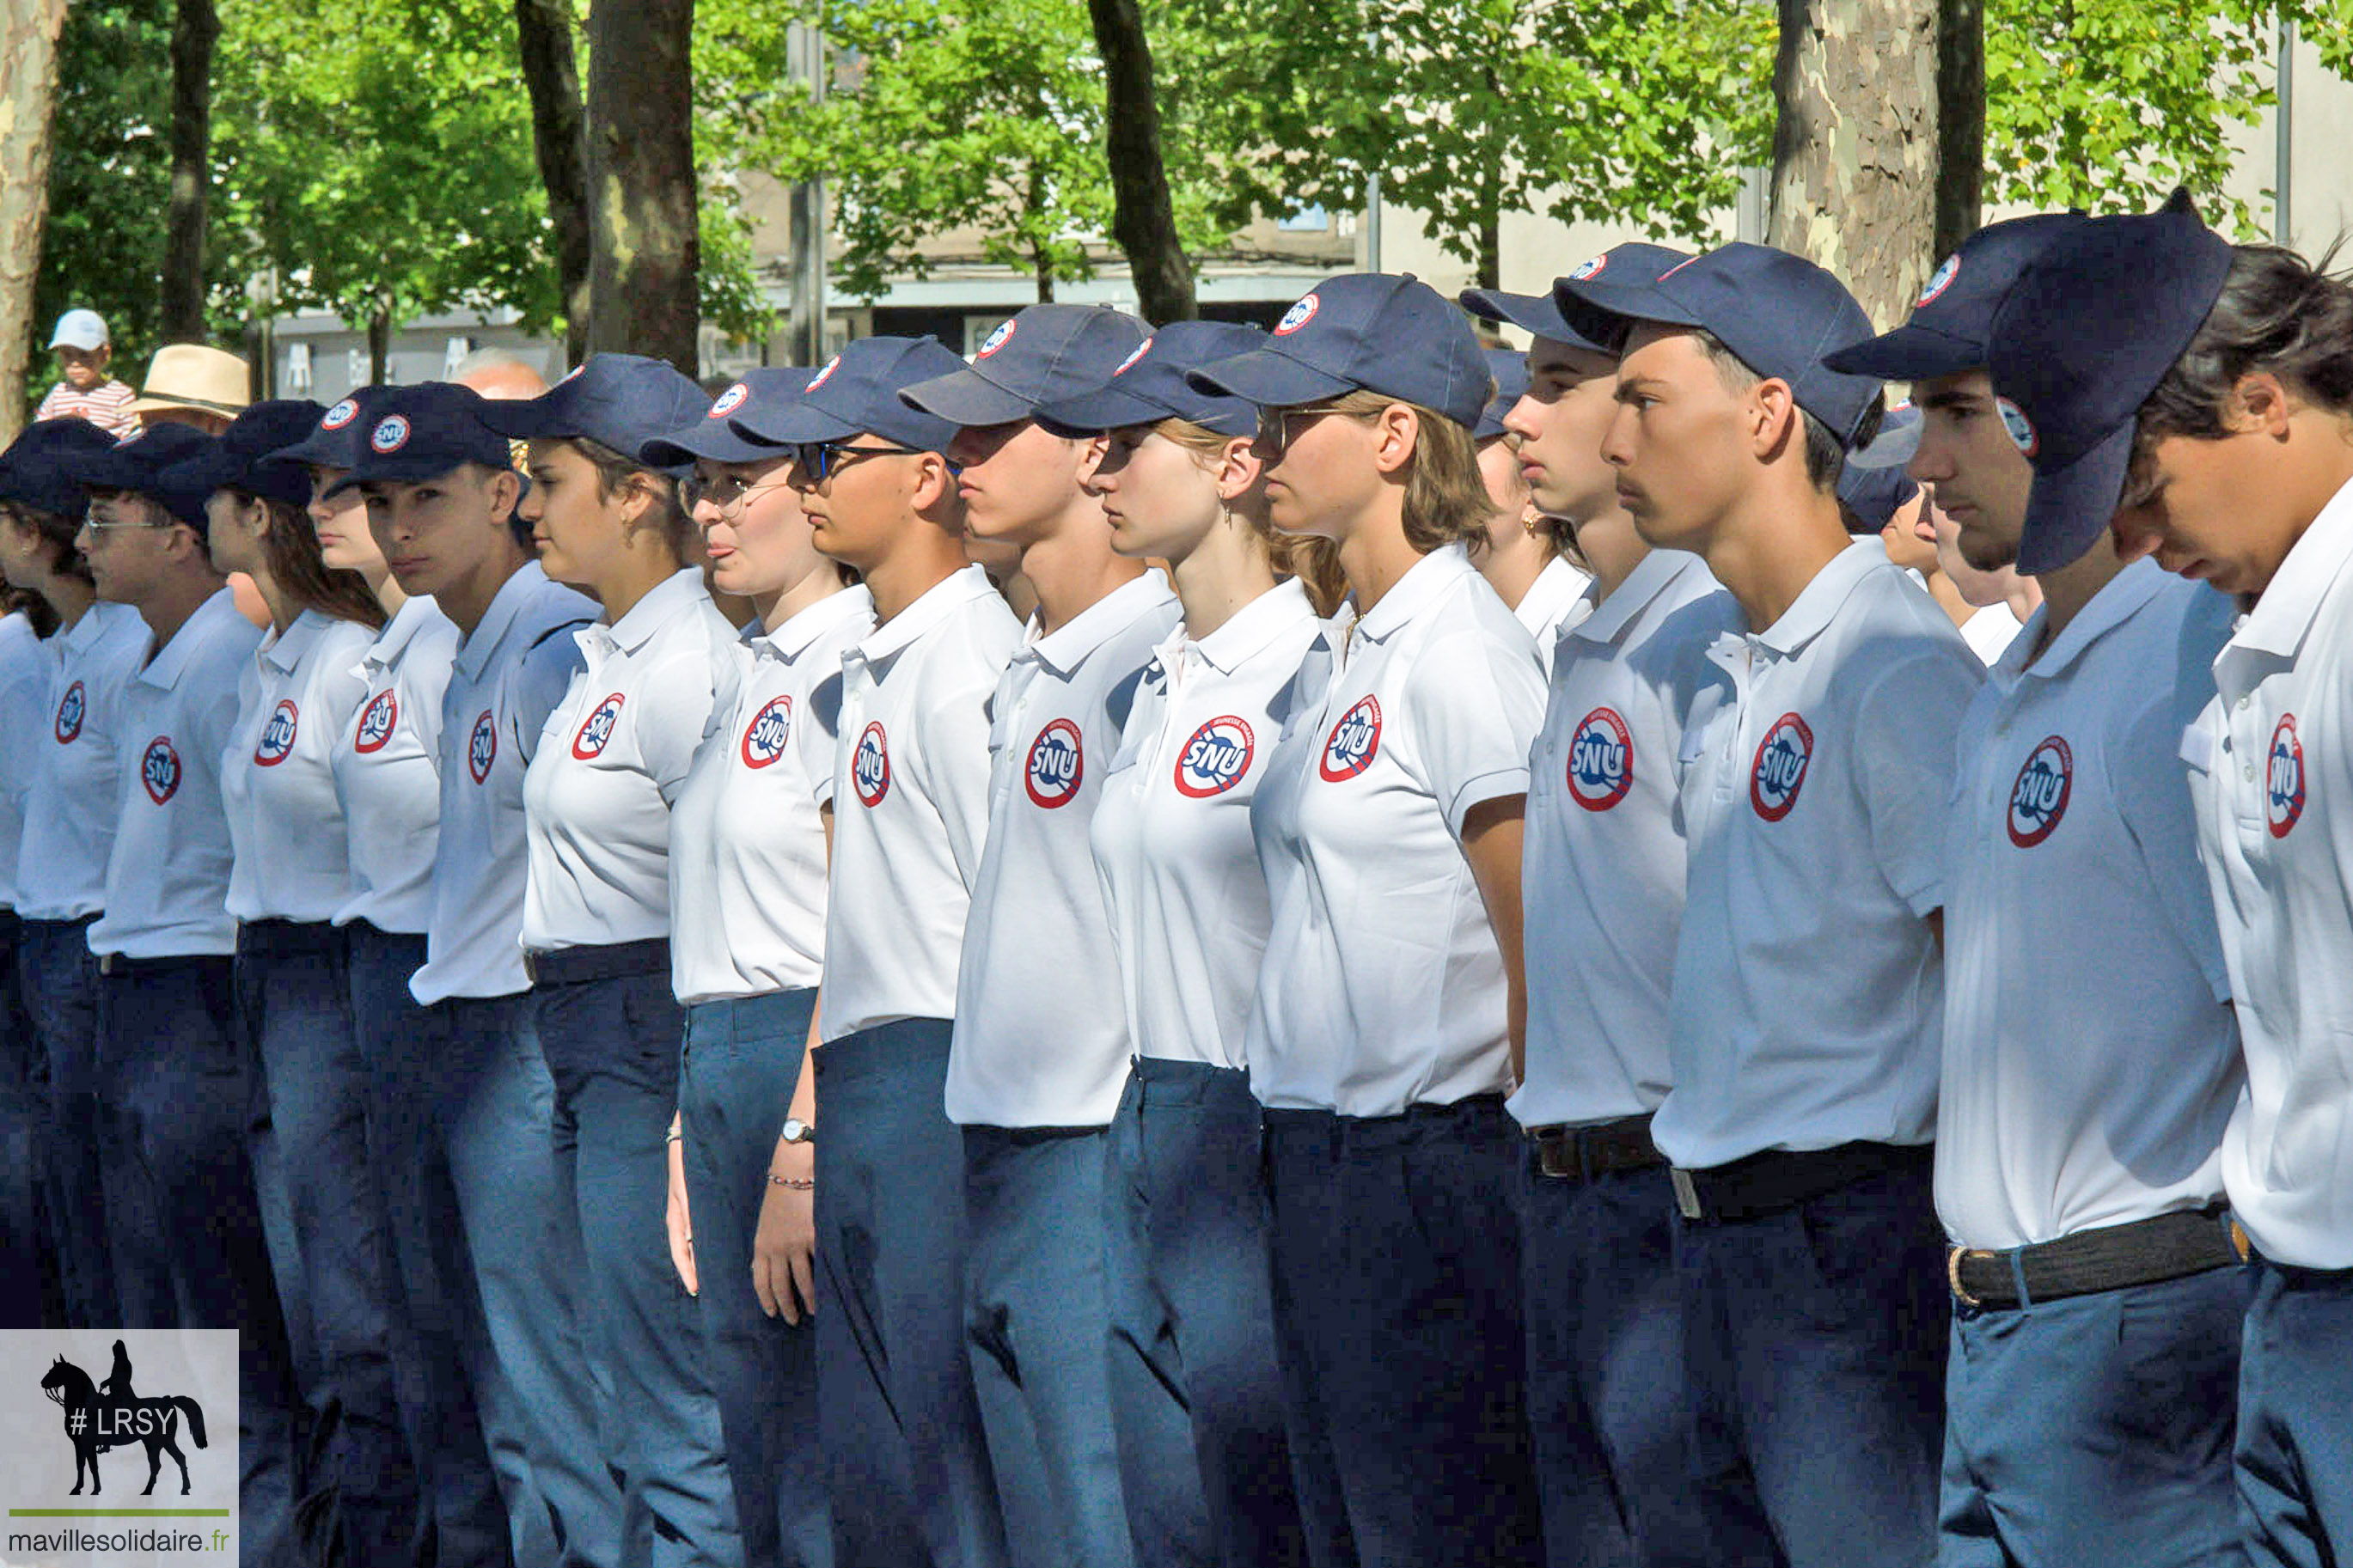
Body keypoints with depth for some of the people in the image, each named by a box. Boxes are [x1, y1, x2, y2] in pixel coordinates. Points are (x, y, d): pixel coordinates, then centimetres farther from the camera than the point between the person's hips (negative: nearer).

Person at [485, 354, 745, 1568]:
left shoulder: (691, 662, -16)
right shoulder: (605, 657, 14)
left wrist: (708, 1117, -20)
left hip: (652, 1035, -10)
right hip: (579, 1035, 10)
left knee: (674, 1421, -9)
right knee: (634, 1426, 15)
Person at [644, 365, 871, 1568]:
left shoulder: (849, 666, -12)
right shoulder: (752, 672, 18)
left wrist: (804, 1144, -21)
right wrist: (692, 1128, 18)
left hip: (812, 1058, -10)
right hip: (719, 1060, 10)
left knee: (821, 1469, -8)